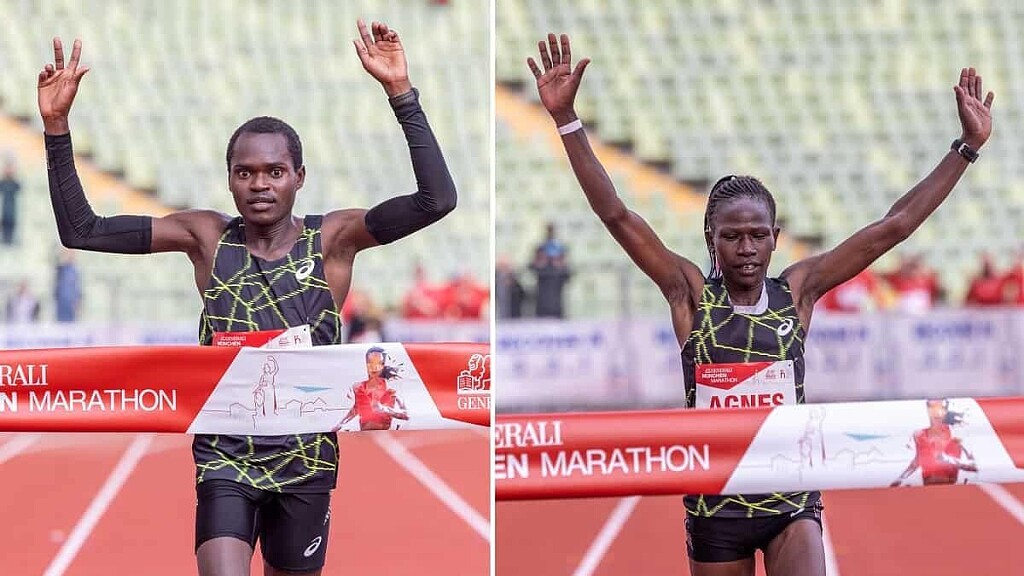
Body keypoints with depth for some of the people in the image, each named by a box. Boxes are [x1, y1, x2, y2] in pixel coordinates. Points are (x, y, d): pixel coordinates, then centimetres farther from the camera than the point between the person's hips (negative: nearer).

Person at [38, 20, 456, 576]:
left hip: (305, 460, 1)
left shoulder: (332, 238, -6)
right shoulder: (207, 237, -2)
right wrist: (57, 128, -12)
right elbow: (81, 231, -2)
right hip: (225, 460, -1)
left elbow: (437, 200, -18)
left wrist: (402, 94, -25)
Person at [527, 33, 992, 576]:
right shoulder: (691, 293, -3)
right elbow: (616, 215, -10)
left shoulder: (797, 290, -1)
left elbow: (895, 225, -1)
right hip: (714, 503, 0)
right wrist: (566, 119, -18)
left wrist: (967, 146, -3)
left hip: (791, 499, 0)